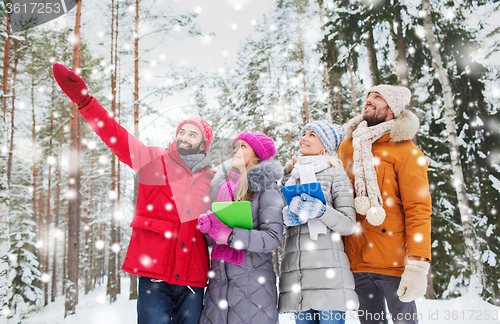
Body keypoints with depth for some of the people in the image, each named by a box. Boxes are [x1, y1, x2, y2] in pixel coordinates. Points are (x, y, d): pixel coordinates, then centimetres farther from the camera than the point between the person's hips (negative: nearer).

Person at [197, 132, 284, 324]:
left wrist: (231, 235, -22)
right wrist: (207, 225, -6)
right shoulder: (221, 184, 12)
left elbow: (273, 237, -16)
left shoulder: (265, 186, -5)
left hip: (253, 281, -4)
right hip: (219, 277, 5)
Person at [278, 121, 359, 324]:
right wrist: (288, 215, -5)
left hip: (327, 269, -4)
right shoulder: (289, 176, 21)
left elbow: (348, 225, 0)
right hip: (295, 270, 4)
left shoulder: (335, 175, 7)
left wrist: (320, 211, -17)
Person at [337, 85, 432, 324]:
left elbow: (418, 210, -11)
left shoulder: (406, 152, -5)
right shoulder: (347, 147, 11)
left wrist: (417, 265, -19)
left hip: (393, 261, -4)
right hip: (356, 260, 4)